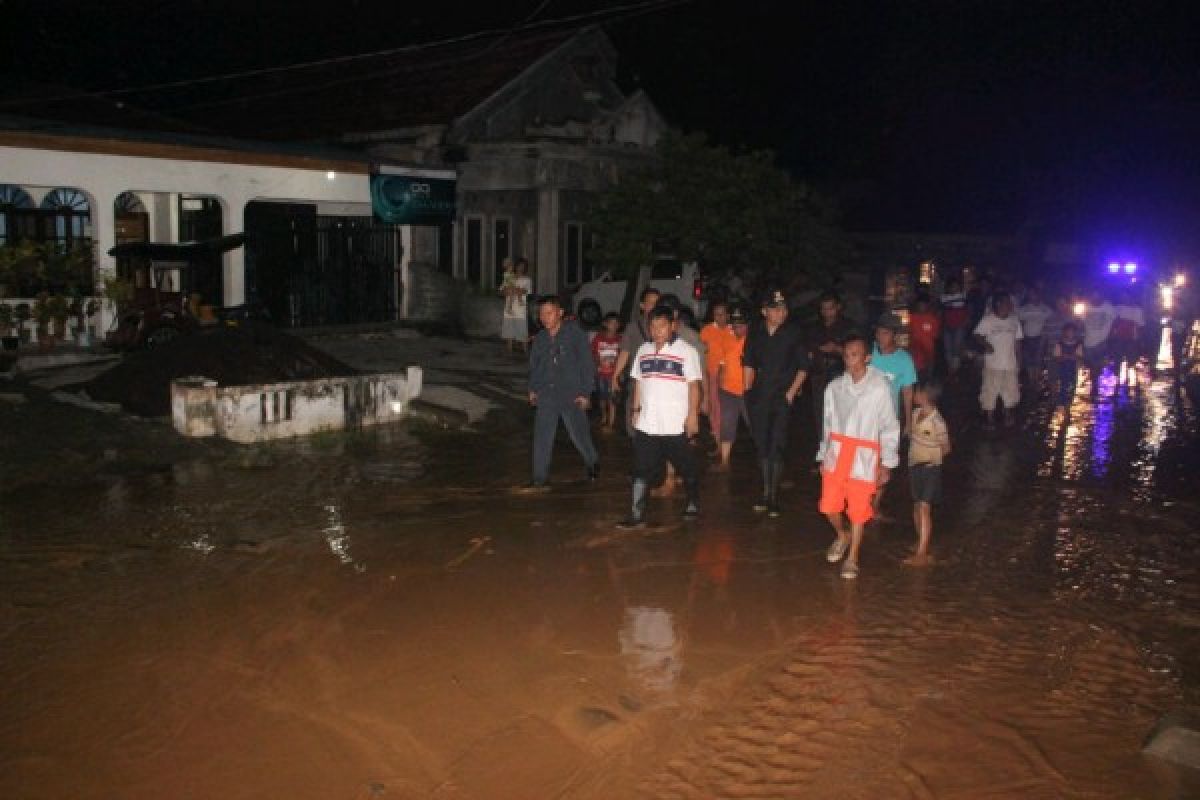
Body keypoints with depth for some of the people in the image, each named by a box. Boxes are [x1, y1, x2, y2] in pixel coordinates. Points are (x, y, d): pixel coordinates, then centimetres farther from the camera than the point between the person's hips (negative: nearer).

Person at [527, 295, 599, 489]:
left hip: (571, 395, -4)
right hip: (546, 395, 4)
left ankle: (592, 463, 32)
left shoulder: (575, 333, -7)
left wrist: (585, 392, -9)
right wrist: (533, 389, 13)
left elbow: (586, 363, -6)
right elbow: (534, 365, 21)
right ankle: (540, 478, 8)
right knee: (542, 437, 0)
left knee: (579, 434, 3)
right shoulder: (540, 338, 8)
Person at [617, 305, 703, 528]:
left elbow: (694, 385, -7)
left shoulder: (686, 351, -5)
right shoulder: (643, 351, 10)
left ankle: (693, 503, 32)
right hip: (646, 424, 4)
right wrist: (636, 410, 10)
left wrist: (693, 415, -12)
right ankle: (636, 515, 2)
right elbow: (638, 383, 15)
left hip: (676, 425, -4)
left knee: (686, 468, 11)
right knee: (641, 470, -1)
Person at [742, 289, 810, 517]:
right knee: (762, 446, 10)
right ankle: (766, 491, 21)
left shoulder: (793, 334, -3)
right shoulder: (755, 333, 5)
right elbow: (748, 363, 13)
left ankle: (773, 495, -1)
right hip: (759, 398, 3)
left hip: (782, 398, -3)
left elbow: (803, 367, 1)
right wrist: (747, 390, 8)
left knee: (777, 446, -7)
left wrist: (792, 392, -5)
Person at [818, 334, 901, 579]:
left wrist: (886, 463, -3)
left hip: (864, 458, -3)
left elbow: (890, 428, -3)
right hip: (836, 454, 3)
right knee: (829, 506, 5)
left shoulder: (880, 387, -8)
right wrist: (823, 456, 13)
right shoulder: (834, 387, 3)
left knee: (858, 510, 4)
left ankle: (852, 558, 23)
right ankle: (842, 535, 37)